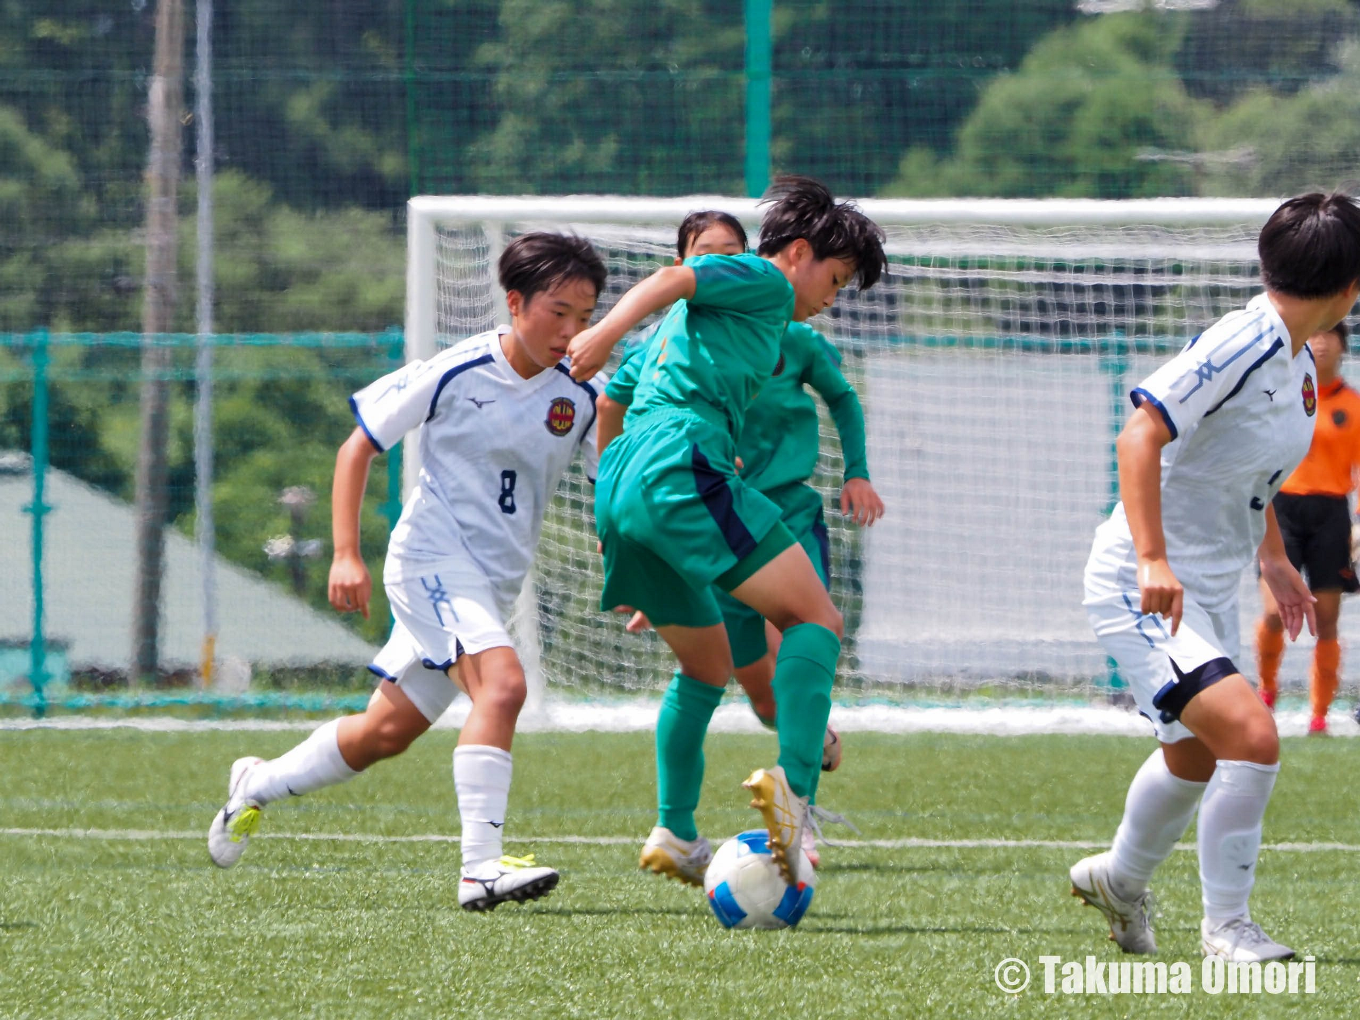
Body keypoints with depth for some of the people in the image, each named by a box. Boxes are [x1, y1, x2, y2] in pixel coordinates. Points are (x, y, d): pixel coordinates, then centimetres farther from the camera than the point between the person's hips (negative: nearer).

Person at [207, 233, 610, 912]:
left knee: (387, 731, 15)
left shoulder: (583, 396, -2)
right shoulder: (456, 373, -13)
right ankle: (480, 869, -34)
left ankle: (258, 786, 38)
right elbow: (359, 447, -5)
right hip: (432, 558, -6)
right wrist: (346, 555, -12)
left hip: (494, 585, 6)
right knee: (502, 683, -29)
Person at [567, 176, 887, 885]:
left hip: (619, 486, 9)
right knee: (816, 619, -10)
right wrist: (605, 334, -30)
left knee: (707, 668, 23)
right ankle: (791, 783, -29)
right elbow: (672, 281, -12)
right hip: (681, 469, -9)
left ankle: (676, 835, 22)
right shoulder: (764, 282, 7)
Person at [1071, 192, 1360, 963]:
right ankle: (1226, 927, -9)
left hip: (1210, 592, 10)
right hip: (1144, 588, -10)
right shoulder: (1241, 345, -23)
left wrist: (1273, 558, 23)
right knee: (1251, 736, -22)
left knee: (1196, 755, 26)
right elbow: (1141, 433, -28)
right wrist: (1152, 557, -34)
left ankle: (1122, 878, 51)